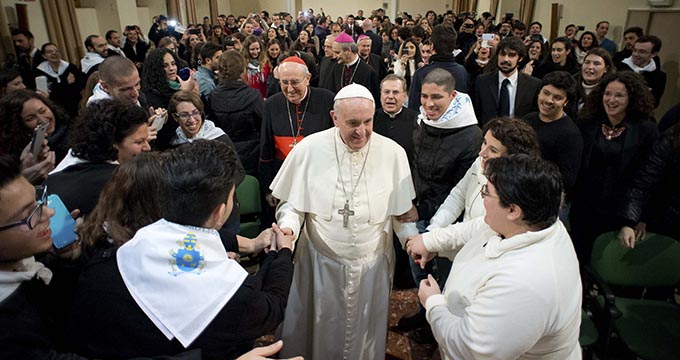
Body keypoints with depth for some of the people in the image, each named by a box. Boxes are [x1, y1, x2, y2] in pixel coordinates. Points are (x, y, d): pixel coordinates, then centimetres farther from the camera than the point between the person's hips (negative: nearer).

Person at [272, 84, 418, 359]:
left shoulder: (393, 153, -8)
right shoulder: (309, 148, -10)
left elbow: (401, 211, 2)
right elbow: (292, 201, 0)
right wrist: (288, 226, -17)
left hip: (372, 264, 1)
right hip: (320, 263, 0)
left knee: (366, 335, 21)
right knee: (317, 332, 19)